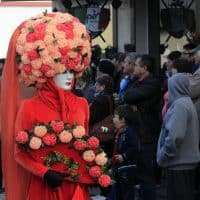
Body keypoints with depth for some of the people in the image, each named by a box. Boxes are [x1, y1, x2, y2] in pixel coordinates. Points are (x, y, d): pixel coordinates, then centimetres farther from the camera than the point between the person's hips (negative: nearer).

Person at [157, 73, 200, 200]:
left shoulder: (180, 105, -16)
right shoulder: (188, 103, 14)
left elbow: (175, 135, -25)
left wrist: (163, 156, -15)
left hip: (179, 163, -10)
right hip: (188, 161, 10)